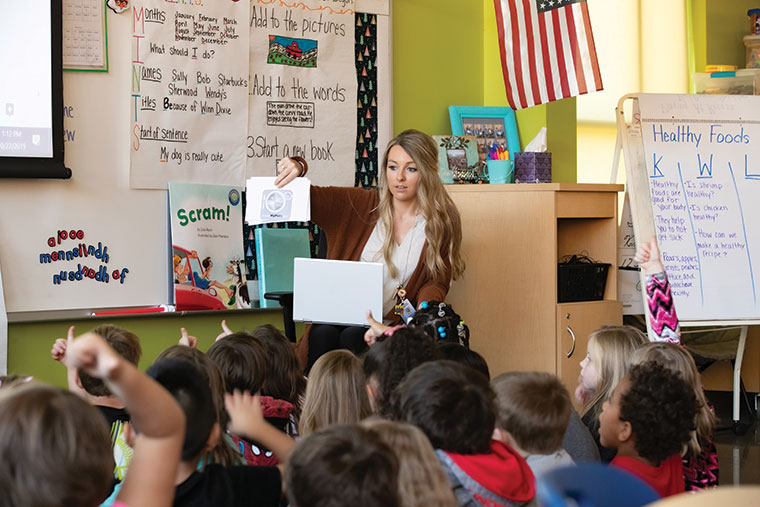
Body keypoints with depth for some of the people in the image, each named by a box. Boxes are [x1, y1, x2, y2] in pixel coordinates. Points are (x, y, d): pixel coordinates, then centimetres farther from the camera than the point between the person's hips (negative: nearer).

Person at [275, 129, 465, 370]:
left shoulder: (443, 223, 4)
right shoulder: (362, 205, 6)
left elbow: (437, 282, 7)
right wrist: (297, 168, -19)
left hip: (391, 323, -2)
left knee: (353, 337, -31)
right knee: (322, 333, -30)